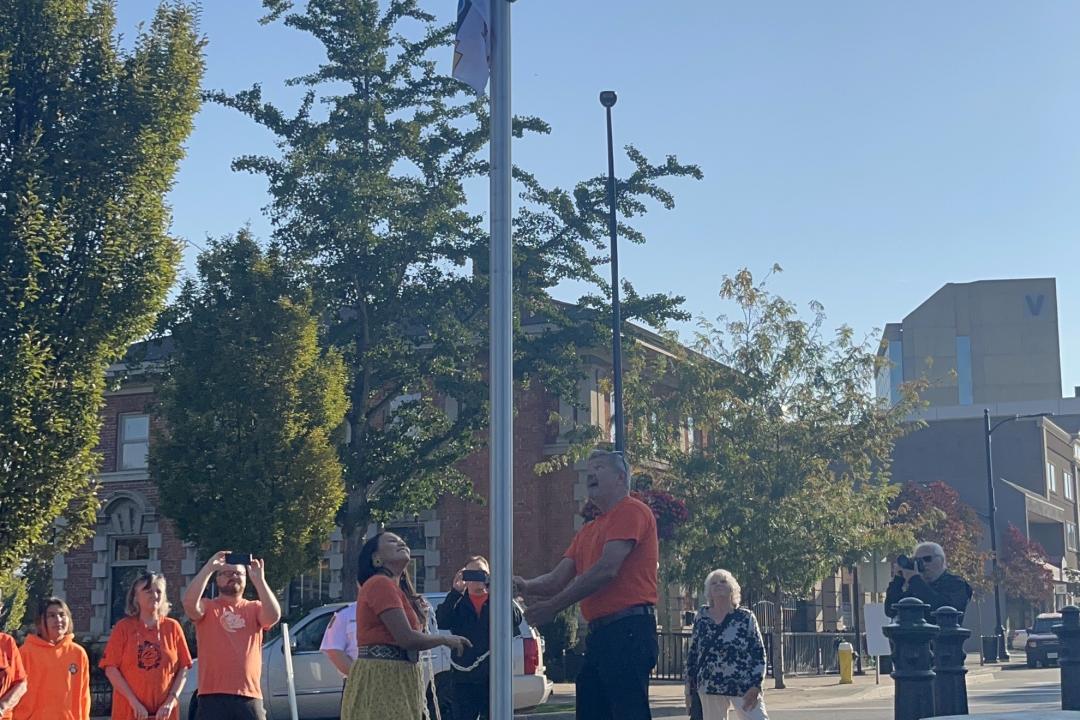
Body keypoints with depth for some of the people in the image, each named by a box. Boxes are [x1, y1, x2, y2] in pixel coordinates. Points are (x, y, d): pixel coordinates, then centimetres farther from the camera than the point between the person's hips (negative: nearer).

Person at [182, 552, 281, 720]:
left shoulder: (255, 608, 12)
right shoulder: (207, 607, 7)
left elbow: (274, 616, -10)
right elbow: (189, 603, -16)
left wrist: (259, 579, -17)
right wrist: (209, 567, -18)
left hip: (249, 696, 2)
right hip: (213, 696, -2)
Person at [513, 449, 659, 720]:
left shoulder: (632, 511, -3)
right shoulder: (587, 531, 24)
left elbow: (607, 570, -15)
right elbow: (558, 579, 14)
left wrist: (552, 606, -14)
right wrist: (525, 586, -8)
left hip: (628, 629, -9)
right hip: (600, 633, 9)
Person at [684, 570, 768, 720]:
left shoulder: (746, 617, 1)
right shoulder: (701, 618, 8)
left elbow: (759, 653, -2)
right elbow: (692, 655, 13)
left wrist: (755, 686, -12)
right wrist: (690, 690, 11)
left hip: (744, 687, -3)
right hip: (710, 689, 3)